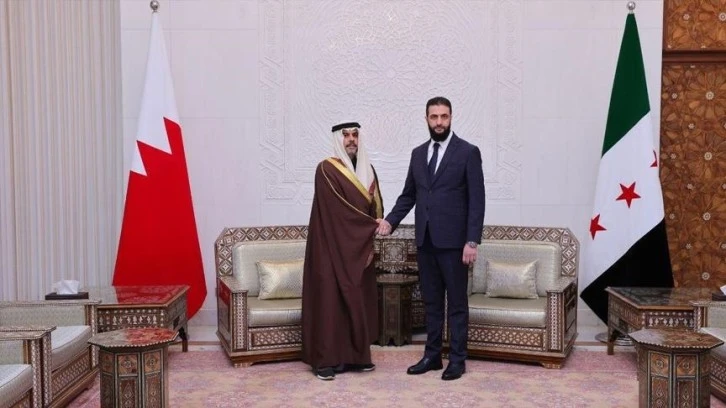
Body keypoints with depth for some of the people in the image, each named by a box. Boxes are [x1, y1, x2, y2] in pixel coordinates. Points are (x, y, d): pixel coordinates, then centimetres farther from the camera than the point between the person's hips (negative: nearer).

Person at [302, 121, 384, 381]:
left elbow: (376, 209, 10)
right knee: (330, 301, -5)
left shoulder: (367, 170, 12)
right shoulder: (326, 170, -10)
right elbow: (340, 210, -17)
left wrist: (369, 243, -5)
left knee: (359, 302, 8)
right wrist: (374, 228, -9)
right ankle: (326, 360, 0)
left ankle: (355, 356, 17)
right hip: (333, 247, -7)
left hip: (361, 248, 7)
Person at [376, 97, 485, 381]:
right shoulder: (418, 153, 12)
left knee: (456, 302, 3)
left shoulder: (468, 152, -5)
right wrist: (390, 220, 1)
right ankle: (432, 355, 21)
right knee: (431, 301, 12)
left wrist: (472, 241, -15)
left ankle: (457, 359, 12)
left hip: (453, 240, -5)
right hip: (425, 240, 5)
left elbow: (477, 200, -9)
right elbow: (409, 195, 16)